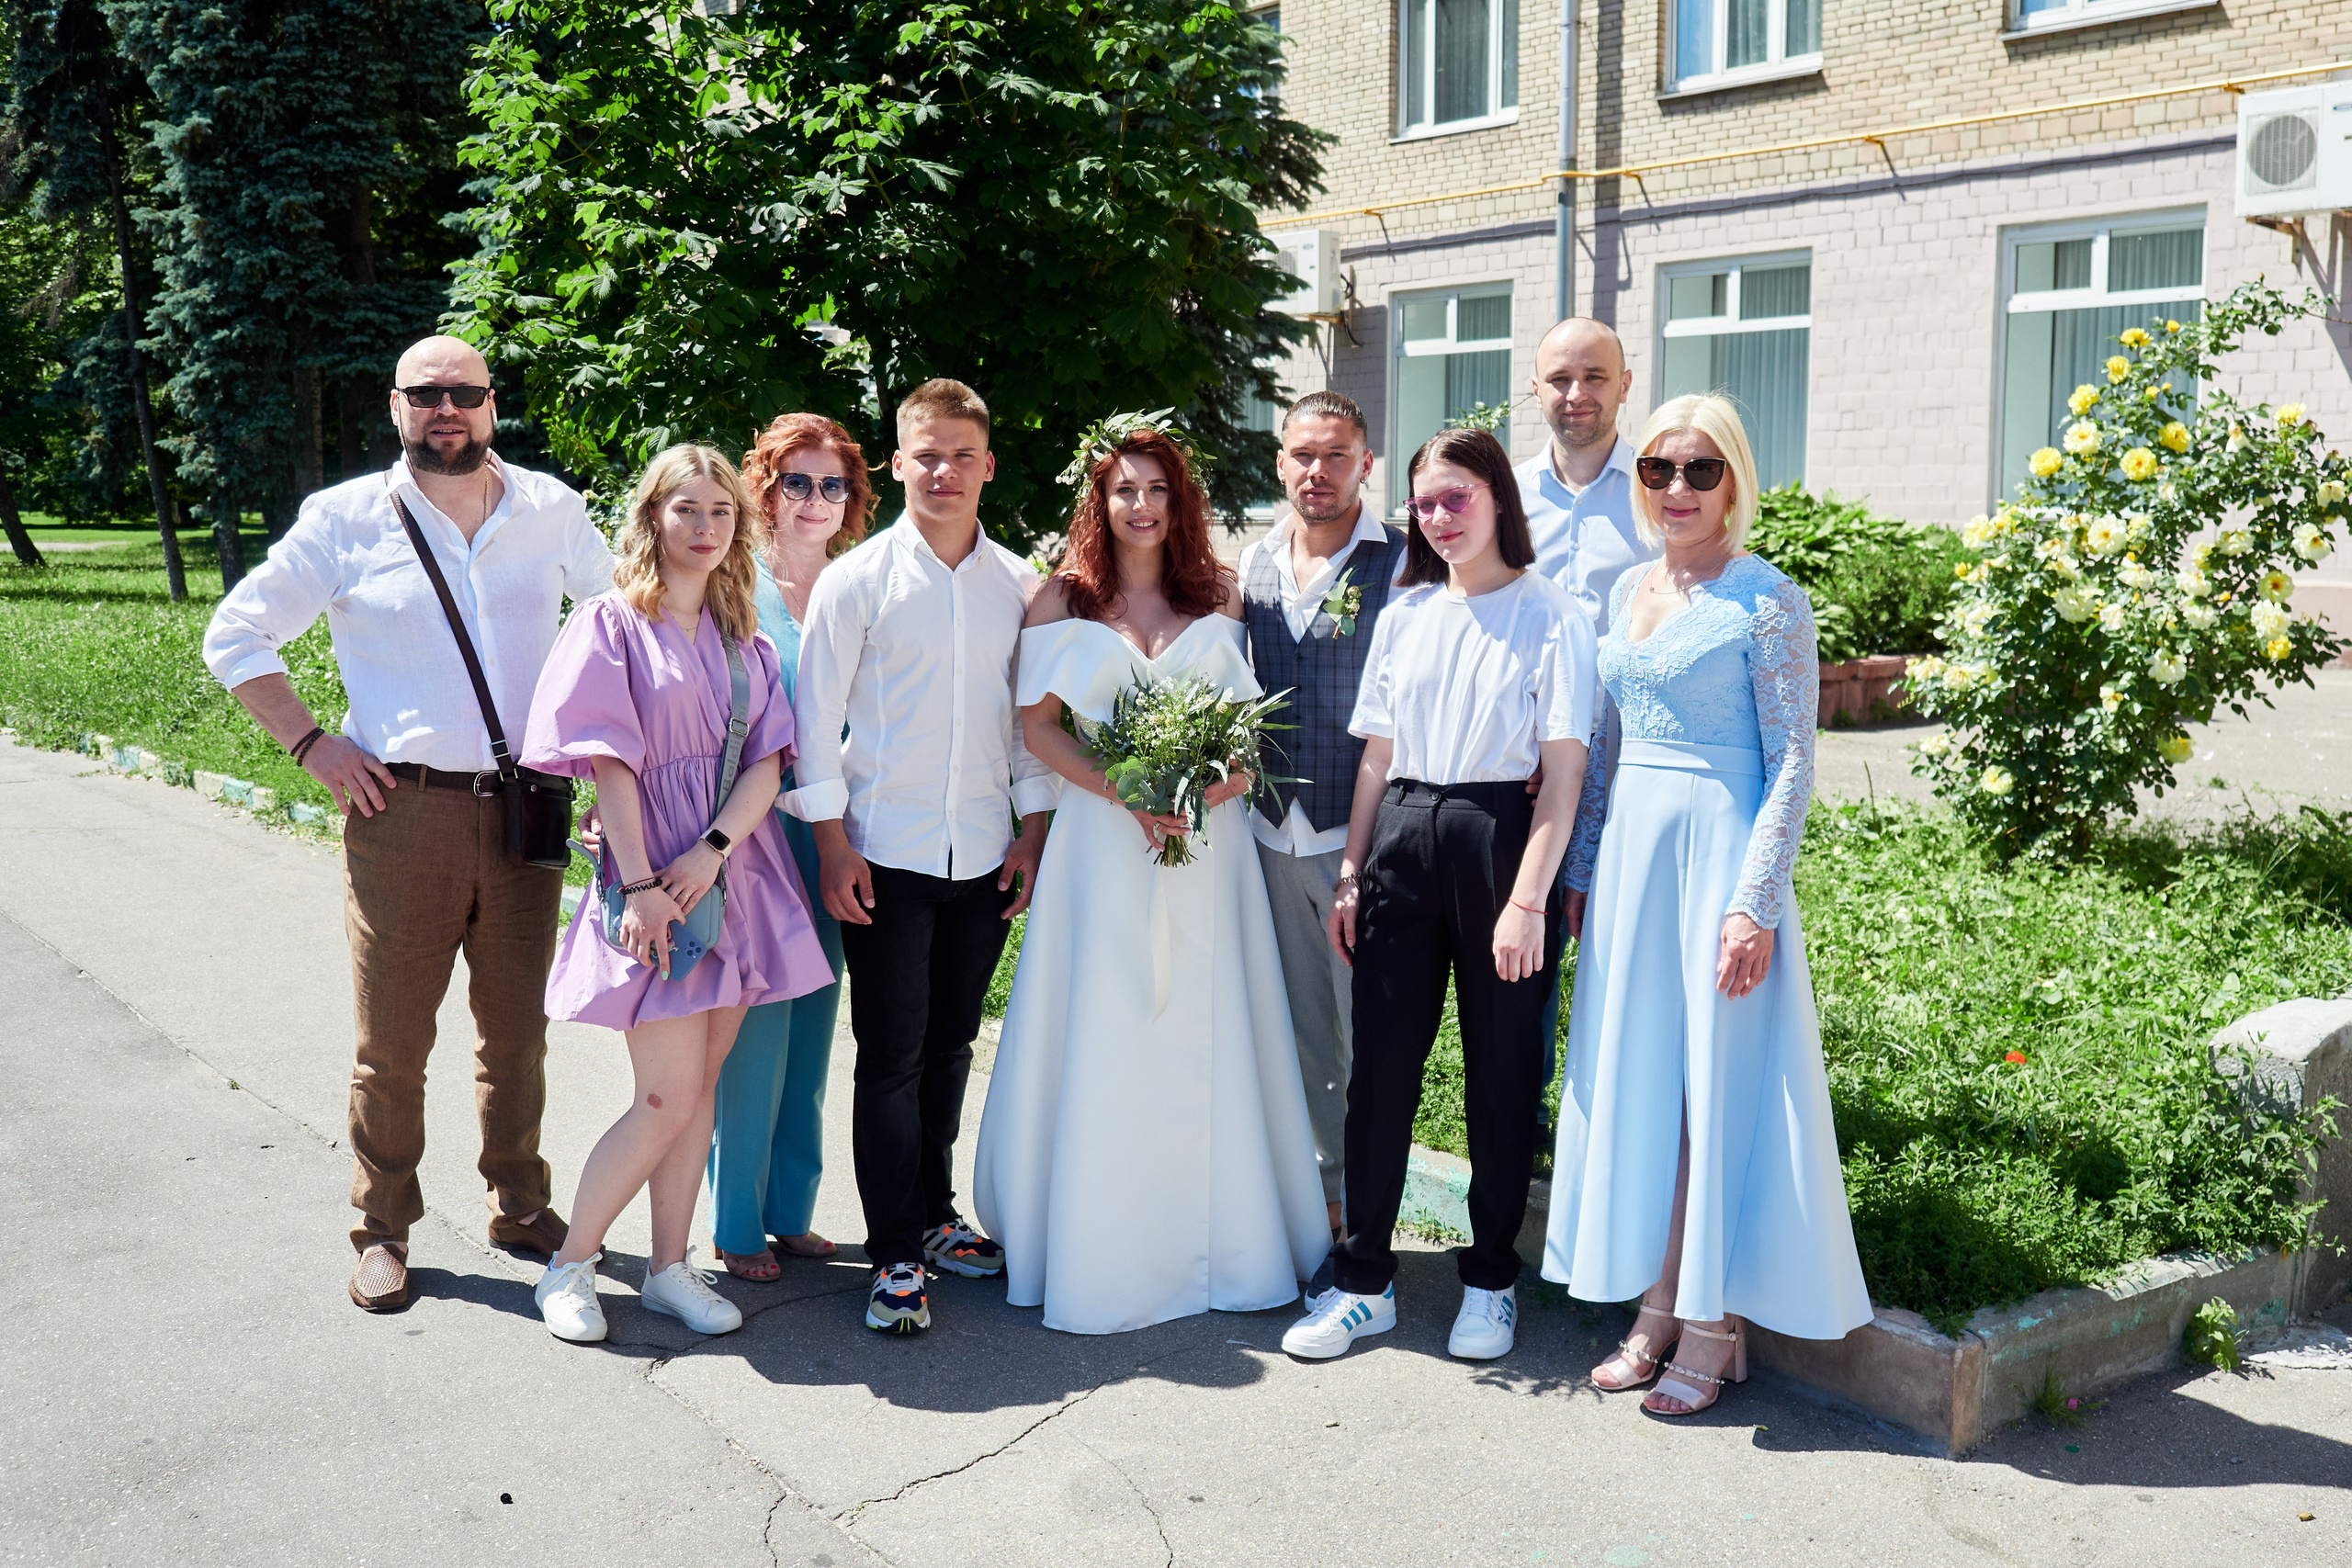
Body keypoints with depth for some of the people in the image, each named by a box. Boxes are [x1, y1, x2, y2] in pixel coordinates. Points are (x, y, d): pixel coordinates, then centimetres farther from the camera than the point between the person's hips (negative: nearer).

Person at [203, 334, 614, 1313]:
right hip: (403, 812, -2)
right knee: (391, 1041, 4)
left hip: (526, 810, 2)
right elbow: (235, 636, 6)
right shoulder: (346, 519, 1)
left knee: (517, 1031, 13)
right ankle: (382, 1231, 20)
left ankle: (520, 1206, 29)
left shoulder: (551, 509, 6)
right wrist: (309, 743, -3)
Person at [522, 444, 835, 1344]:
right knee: (668, 1099, -6)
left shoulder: (744, 639, 13)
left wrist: (713, 849, -14)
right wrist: (640, 884, -16)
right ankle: (570, 1265, 11)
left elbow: (767, 761, 3)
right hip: (653, 876, -5)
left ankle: (669, 1269, 19)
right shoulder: (613, 622, -2)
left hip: (735, 872, 5)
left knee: (700, 1087, 9)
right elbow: (611, 763, -9)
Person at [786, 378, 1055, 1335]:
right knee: (890, 1056, 0)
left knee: (950, 1046, 14)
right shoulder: (858, 580, -3)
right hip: (885, 854, -3)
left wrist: (1033, 832, 7)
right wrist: (831, 843, -7)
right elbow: (815, 715, -3)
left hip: (985, 854, 3)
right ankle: (896, 1255, 9)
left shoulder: (1017, 584, 7)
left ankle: (934, 1216, 29)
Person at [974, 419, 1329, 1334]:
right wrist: (1128, 795, -13)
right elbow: (1038, 723, -1)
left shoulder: (1219, 596, 10)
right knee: (1103, 1041, 0)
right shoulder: (1063, 598, 5)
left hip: (1208, 838, 2)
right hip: (1103, 839, -1)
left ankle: (1223, 1242, 18)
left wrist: (1220, 781, -11)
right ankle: (1101, 1249, 12)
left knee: (1207, 1036, 5)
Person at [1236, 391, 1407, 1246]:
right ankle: (1327, 1183, 27)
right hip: (1273, 830, 5)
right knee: (1301, 1027, 14)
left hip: (1361, 833, -5)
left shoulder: (1402, 563, -6)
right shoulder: (1254, 561, 10)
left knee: (1368, 1030, 1)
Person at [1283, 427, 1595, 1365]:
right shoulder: (1404, 615, 11)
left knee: (1501, 1068, 5)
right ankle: (1364, 1281, 16)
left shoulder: (1550, 615, -4)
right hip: (1401, 840, 4)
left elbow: (1563, 770, -8)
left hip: (1499, 839, -4)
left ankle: (1490, 1281, 20)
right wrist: (1351, 873, 9)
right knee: (1382, 1060, 5)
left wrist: (1528, 898, -14)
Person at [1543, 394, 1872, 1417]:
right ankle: (1657, 1307, 21)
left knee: (1715, 1077, 0)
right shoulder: (1627, 591, 11)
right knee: (1632, 1071, 9)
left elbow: (1792, 767, -11)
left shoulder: (1767, 602, -9)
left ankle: (1713, 1325, 12)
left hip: (1716, 848, -7)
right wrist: (1579, 872, 14)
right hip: (1627, 846, 7)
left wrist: (1753, 903, -17)